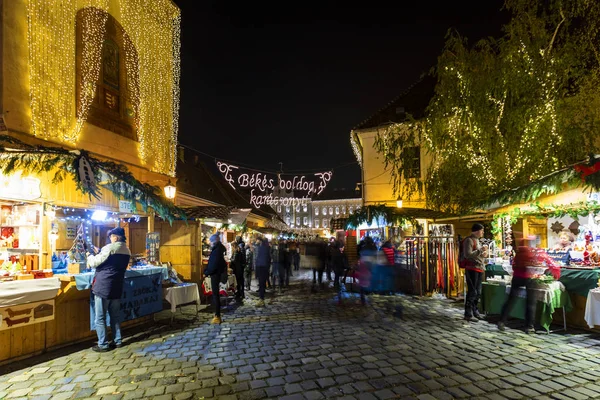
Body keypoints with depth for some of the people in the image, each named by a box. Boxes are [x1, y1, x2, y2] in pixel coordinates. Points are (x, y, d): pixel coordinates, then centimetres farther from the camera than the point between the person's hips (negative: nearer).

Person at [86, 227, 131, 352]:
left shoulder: (110, 247, -15)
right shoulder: (127, 251, 9)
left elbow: (94, 263, -9)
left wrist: (90, 256, 11)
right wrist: (99, 253, 24)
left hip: (103, 287, -7)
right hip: (117, 288, 7)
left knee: (100, 318, 3)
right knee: (115, 316, 15)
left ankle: (103, 345, 8)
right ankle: (118, 340, 21)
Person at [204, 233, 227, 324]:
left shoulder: (217, 250, -18)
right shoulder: (217, 249, 12)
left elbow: (214, 264, -23)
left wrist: (207, 272, -13)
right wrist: (207, 271, 9)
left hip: (215, 274, -10)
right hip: (215, 273, 10)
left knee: (215, 294, -5)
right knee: (215, 294, 14)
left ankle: (217, 317, 0)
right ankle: (217, 314, 23)